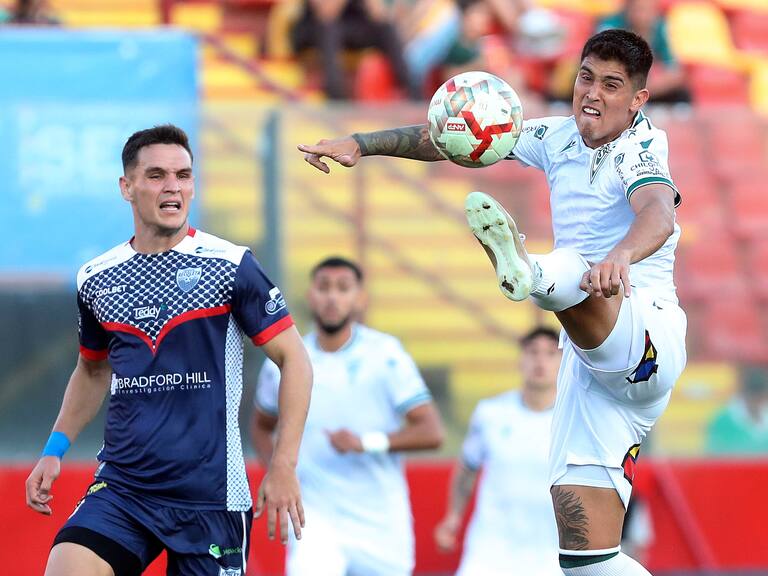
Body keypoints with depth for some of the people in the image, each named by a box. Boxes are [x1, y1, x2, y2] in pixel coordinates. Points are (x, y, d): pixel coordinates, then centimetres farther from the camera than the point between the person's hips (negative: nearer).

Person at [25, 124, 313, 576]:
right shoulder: (96, 280, 8)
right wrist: (56, 449, 13)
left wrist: (284, 466, -10)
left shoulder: (232, 266, -4)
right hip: (120, 489, 3)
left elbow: (294, 359, -2)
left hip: (212, 497, -3)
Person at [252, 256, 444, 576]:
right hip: (317, 519, 0)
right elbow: (261, 427, 20)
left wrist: (367, 442, -25)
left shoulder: (385, 355, -7)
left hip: (380, 525, 0)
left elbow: (431, 432, -11)